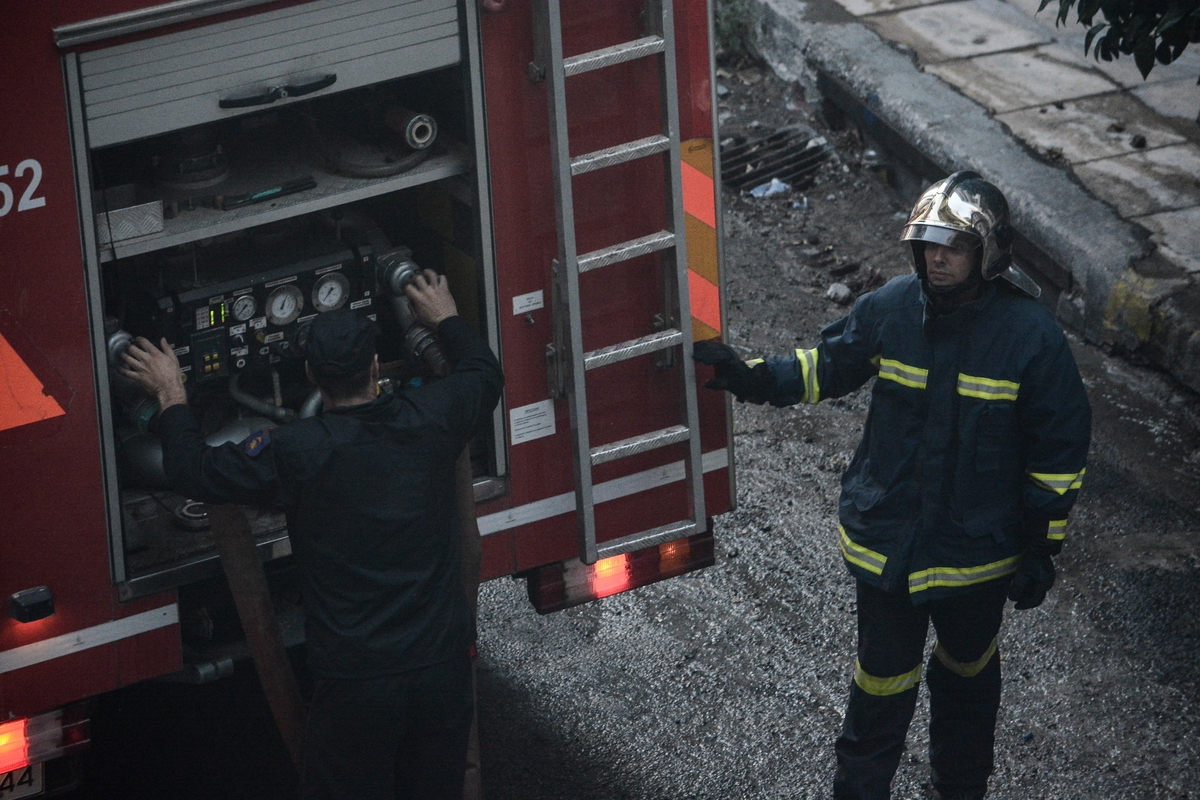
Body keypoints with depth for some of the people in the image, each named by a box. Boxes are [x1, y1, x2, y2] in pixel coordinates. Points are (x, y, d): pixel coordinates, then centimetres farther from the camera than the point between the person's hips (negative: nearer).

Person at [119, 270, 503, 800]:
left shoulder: (295, 453, -17)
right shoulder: (430, 419, -6)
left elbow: (194, 472, -5)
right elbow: (484, 375, 17)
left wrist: (171, 397, 10)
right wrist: (446, 319, 35)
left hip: (357, 682, -3)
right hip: (443, 662, 4)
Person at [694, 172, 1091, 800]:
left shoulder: (1031, 335, -18)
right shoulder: (891, 308, -12)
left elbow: (1060, 447, -10)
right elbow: (829, 365, 6)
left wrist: (1042, 548, -7)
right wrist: (753, 380, -10)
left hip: (978, 549, 0)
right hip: (886, 537, 1)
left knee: (967, 673, 24)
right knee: (882, 679, 10)